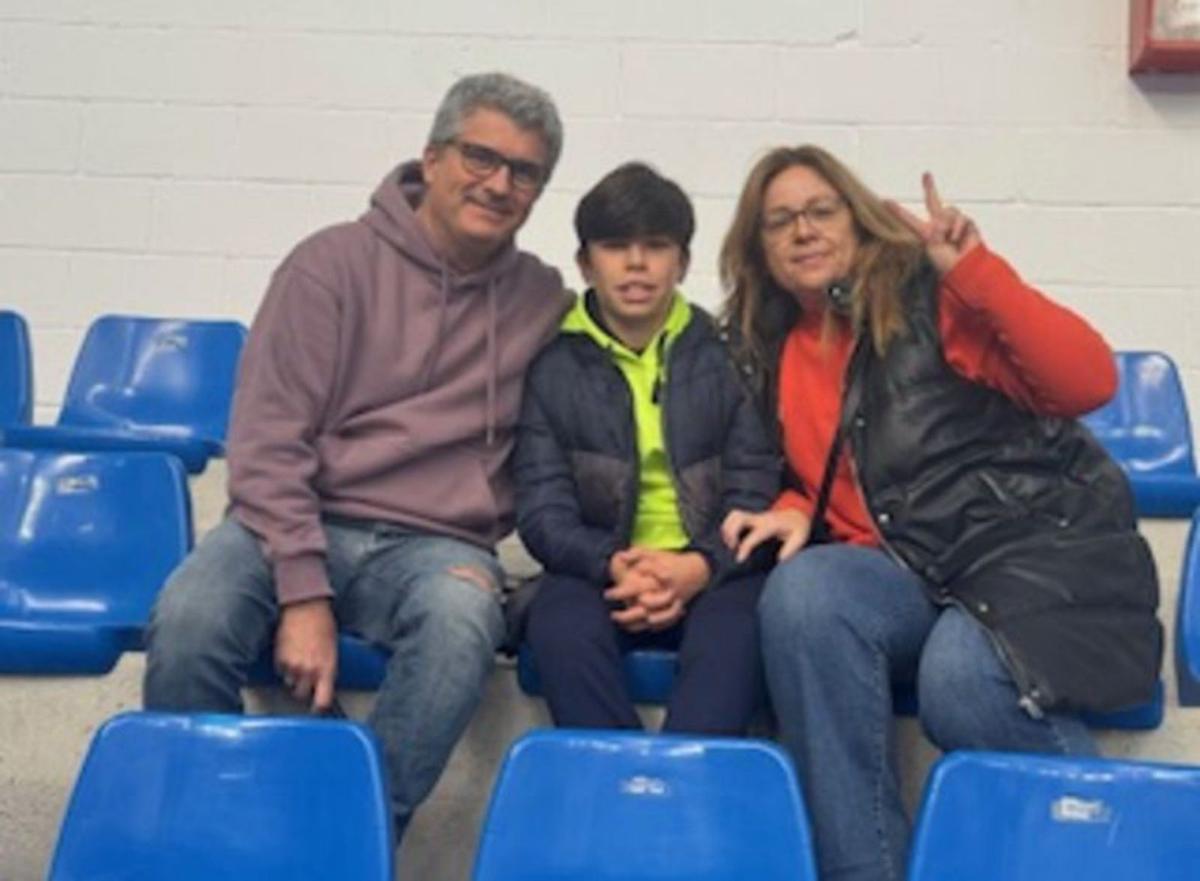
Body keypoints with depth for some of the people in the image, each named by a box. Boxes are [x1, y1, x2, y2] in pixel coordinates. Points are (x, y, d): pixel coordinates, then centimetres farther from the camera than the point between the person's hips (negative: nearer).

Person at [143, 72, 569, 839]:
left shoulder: (543, 301, 9)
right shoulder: (336, 262, 0)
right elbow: (268, 440, -6)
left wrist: (481, 559, -4)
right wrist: (304, 592, -17)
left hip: (433, 545, 1)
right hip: (299, 522, -1)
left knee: (461, 623, -35)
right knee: (191, 619, -31)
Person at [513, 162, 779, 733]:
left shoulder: (726, 358, 10)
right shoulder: (551, 366, 9)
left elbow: (756, 492, 3)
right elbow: (541, 509, 2)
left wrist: (699, 566, -18)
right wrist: (611, 564, -19)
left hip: (713, 573, 0)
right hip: (600, 572, 0)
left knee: (735, 633, -33)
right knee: (559, 623, -32)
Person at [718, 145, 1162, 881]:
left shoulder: (931, 294, -5)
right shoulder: (780, 355, 12)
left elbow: (1089, 381, -15)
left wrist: (974, 270, -23)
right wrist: (795, 512, 2)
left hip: (1047, 551, -4)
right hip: (911, 573, 5)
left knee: (962, 683, -35)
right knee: (802, 592, -28)